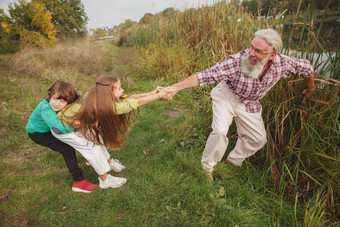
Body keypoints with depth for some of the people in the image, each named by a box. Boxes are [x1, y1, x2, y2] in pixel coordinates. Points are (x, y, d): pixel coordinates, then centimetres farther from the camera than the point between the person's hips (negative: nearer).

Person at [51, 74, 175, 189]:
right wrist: (159, 95, -23)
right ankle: (105, 180, 8)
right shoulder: (106, 106, -35)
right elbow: (137, 103, -30)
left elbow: (128, 98, -9)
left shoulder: (97, 95, -11)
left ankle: (108, 162, 32)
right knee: (93, 145, -7)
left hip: (72, 122, 9)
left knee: (96, 137, 12)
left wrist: (152, 93, -12)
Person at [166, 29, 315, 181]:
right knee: (220, 131, -25)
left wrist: (310, 90, 14)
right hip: (226, 96, -4)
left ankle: (234, 161, 34)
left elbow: (307, 67, -3)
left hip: (249, 104, 5)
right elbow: (205, 76, -39)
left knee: (258, 139, 9)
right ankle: (207, 167, 0)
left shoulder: (282, 64, -24)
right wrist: (174, 88, -48)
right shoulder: (237, 61, -36)